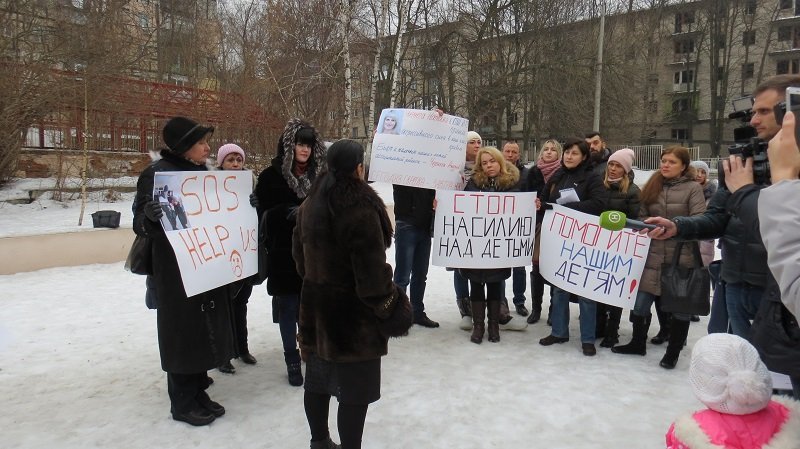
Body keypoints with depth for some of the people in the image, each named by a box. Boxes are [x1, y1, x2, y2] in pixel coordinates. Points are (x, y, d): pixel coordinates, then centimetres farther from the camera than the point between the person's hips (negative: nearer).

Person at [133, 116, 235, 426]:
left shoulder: (202, 172, 12)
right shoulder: (157, 173, -10)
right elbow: (140, 224, -12)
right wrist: (150, 215, -34)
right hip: (176, 272, -7)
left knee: (204, 330, 12)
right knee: (181, 332, 2)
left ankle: (197, 392, 26)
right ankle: (182, 403, 16)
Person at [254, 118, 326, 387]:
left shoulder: (322, 175, 5)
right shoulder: (271, 176, -3)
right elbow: (265, 214, -9)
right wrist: (291, 213, -22)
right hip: (284, 254, -2)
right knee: (288, 308, 6)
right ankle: (292, 361, 21)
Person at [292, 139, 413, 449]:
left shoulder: (311, 203, 5)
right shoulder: (360, 208, -21)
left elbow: (300, 252, 15)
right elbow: (371, 268, -22)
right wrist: (391, 306, -10)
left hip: (316, 303, 9)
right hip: (352, 310, -9)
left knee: (318, 379, 20)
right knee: (355, 389, 3)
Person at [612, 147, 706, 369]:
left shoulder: (693, 188, -4)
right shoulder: (653, 186, 10)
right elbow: (642, 217, 13)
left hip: (682, 257, -3)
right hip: (653, 255, 4)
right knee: (640, 302, 6)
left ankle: (673, 352, 24)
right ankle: (638, 343, 27)